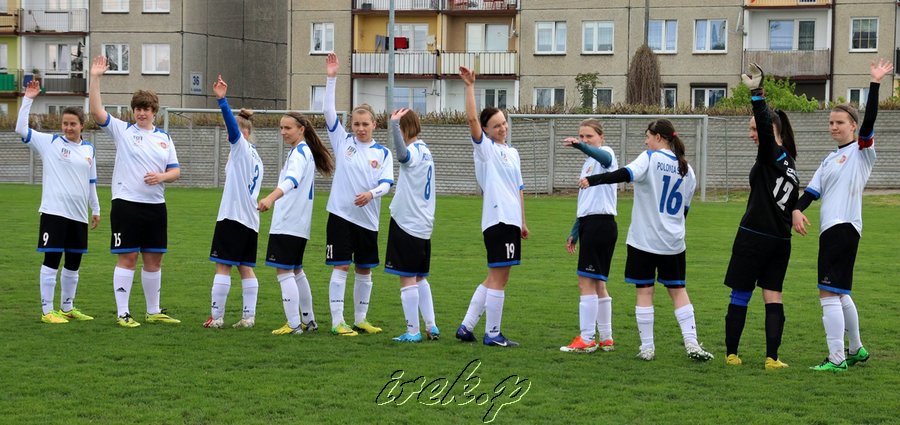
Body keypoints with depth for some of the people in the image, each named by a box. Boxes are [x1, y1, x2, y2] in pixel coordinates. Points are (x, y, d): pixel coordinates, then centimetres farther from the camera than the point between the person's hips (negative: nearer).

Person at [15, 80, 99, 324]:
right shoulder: (50, 143, -2)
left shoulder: (89, 149, 12)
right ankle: (47, 311, 0)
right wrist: (28, 100, -16)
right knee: (52, 260, -5)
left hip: (79, 214, 5)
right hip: (54, 212, -5)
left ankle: (67, 308, 25)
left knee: (73, 263, 12)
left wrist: (96, 209, 21)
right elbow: (21, 129, -12)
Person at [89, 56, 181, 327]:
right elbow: (97, 112, -11)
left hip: (155, 205, 4)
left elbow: (175, 171, 12)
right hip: (126, 203, -4)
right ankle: (123, 313, 0)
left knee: (154, 259, 10)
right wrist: (95, 79, -20)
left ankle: (154, 311, 21)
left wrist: (162, 176, -10)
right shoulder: (122, 130, 1)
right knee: (127, 257, -5)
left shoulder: (164, 138, 13)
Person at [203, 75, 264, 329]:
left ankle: (216, 316, -6)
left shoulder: (242, 149, -6)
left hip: (233, 216, -9)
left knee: (223, 266, -6)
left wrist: (222, 100, -32)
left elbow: (232, 124, -21)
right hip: (250, 221, 9)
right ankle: (249, 316, 4)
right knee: (246, 267, 7)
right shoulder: (255, 157, 17)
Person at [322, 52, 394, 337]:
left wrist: (372, 193, -24)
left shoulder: (382, 153, 5)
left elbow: (386, 183, -3)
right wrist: (331, 79, -13)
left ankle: (360, 320, 22)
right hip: (341, 214, -2)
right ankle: (337, 322, -3)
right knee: (341, 267, -5)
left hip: (368, 217, 2)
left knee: (365, 270, 10)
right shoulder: (343, 142, 3)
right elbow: (329, 111, -5)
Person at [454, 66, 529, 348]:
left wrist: (522, 221, 21)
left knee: (495, 277, 12)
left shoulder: (512, 152, 18)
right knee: (499, 278, -5)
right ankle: (492, 334, 2)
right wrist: (470, 87, -23)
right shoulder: (485, 148, -4)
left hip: (511, 221, 8)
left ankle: (467, 327, 17)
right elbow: (471, 118, -19)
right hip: (497, 220, -8)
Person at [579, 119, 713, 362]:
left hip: (644, 239, -4)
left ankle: (647, 347, 4)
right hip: (673, 241, 5)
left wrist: (593, 180, -32)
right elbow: (685, 209, 15)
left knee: (644, 291, 3)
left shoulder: (650, 158, -8)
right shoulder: (685, 169, 8)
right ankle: (691, 343, 3)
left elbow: (627, 174, -26)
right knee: (678, 290, 11)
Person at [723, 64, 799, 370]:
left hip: (754, 237, -7)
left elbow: (766, 127, -28)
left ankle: (731, 354, 9)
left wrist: (757, 93, -35)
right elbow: (793, 200, 15)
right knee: (773, 297, 5)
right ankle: (772, 358, -2)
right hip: (781, 240, 7)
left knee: (740, 296, 3)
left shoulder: (771, 154, -10)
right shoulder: (789, 161, 12)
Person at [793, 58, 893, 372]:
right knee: (839, 293, 17)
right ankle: (856, 349, 29)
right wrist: (797, 211, -2)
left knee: (829, 293, -13)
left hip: (844, 227, -9)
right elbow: (812, 191, 16)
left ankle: (836, 359, -11)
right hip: (830, 228, 9)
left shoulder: (861, 151, 0)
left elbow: (869, 121, -16)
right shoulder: (830, 159, 21)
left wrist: (875, 83, -21)